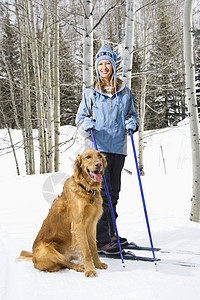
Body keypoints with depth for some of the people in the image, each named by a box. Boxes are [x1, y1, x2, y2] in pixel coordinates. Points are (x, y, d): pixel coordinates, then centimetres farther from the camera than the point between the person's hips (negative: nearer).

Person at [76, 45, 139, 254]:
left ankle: (110, 234, 23)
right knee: (102, 191, -10)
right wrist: (86, 124, -14)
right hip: (98, 147, -3)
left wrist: (132, 122, -2)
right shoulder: (90, 93, 6)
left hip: (118, 147, 3)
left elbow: (131, 114, 20)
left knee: (113, 192, 11)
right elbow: (80, 117, 9)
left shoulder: (125, 92, 11)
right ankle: (101, 239, -7)